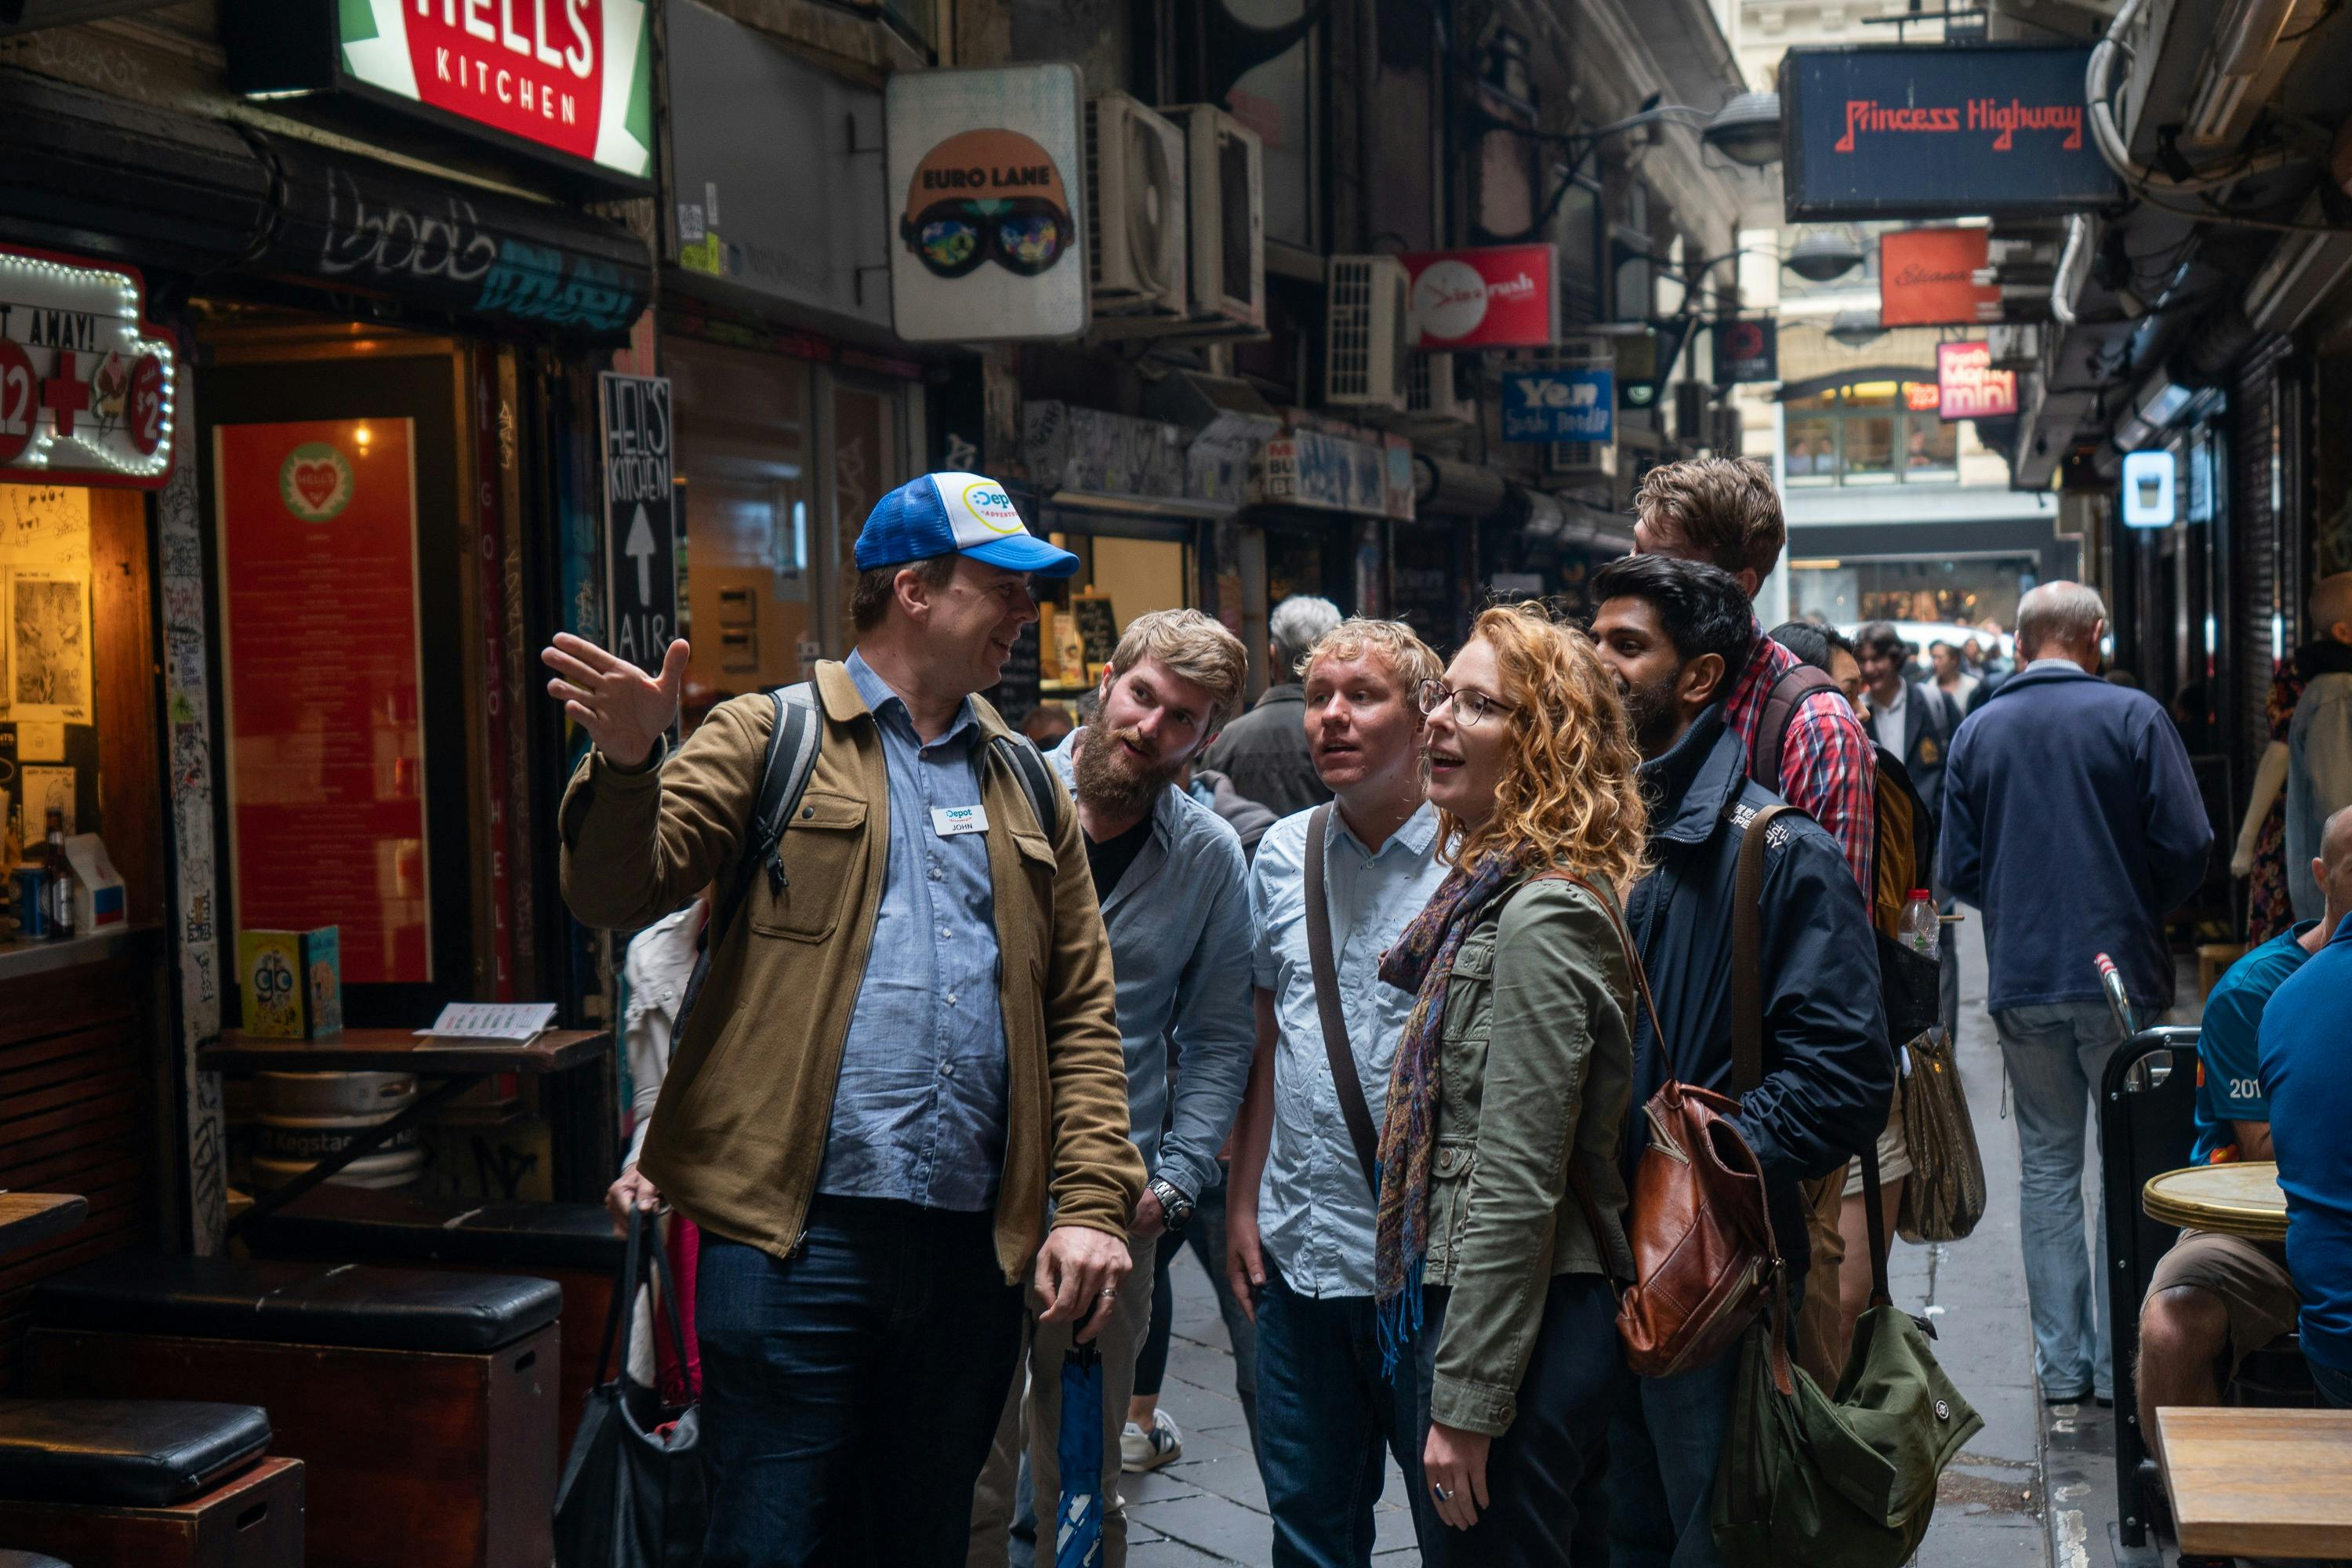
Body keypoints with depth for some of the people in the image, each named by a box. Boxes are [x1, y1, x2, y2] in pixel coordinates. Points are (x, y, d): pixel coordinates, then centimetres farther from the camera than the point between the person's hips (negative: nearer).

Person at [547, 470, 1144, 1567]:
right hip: (797, 1231, -4)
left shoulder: (1029, 787, 16)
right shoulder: (767, 741, 3)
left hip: (974, 1250, 5)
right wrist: (627, 765, -26)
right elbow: (618, 896, -6)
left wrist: (1093, 1201, 2)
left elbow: (1081, 1010, 12)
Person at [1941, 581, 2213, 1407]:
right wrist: (2143, 912, 11)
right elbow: (2186, 847, -8)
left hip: (2020, 982, 3)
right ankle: (2120, 1358, 8)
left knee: (2046, 1165, 10)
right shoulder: (2133, 716, -5)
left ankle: (2062, 1362, 12)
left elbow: (1959, 870, 4)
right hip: (2120, 974, -3)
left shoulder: (1976, 731, 4)